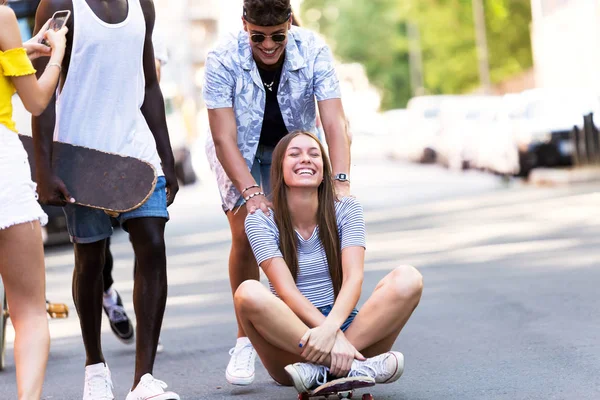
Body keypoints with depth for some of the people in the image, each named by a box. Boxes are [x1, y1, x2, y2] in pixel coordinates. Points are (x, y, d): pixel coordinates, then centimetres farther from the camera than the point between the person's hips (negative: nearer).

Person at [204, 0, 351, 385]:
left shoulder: (314, 51, -27)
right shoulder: (222, 61, -29)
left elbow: (335, 122, -30)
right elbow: (225, 138, -29)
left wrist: (341, 181, -44)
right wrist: (251, 192, -39)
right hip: (240, 153, -1)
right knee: (246, 234, -17)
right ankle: (246, 340, -4)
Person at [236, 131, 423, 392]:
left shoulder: (346, 210, 3)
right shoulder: (261, 222, -3)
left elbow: (353, 278, -11)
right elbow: (286, 291, -14)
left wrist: (331, 328, -33)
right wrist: (336, 339, -30)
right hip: (289, 336, -2)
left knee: (408, 279, -22)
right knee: (248, 293, -33)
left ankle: (320, 369, -34)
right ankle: (353, 367, -37)